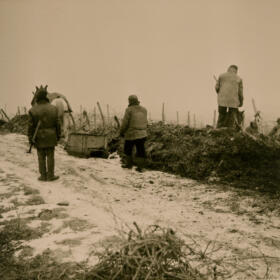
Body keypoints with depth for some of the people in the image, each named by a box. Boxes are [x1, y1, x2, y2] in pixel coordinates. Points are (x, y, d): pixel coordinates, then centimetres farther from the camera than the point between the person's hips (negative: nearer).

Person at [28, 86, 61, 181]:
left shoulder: (32, 110, -11)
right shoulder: (53, 109, -8)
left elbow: (31, 126, -9)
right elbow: (57, 124, -3)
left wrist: (30, 139, -1)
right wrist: (58, 136, 9)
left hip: (39, 137, 0)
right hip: (51, 137, 0)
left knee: (41, 157, 9)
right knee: (50, 156, 7)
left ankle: (43, 176, 13)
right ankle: (50, 175, 11)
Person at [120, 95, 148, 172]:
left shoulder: (129, 110, -12)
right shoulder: (143, 110, 4)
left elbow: (125, 123, -11)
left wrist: (121, 132, 2)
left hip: (131, 134, -4)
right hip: (142, 134, 4)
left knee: (127, 149, 16)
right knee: (140, 151, 9)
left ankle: (129, 164, 28)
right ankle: (140, 167, 7)